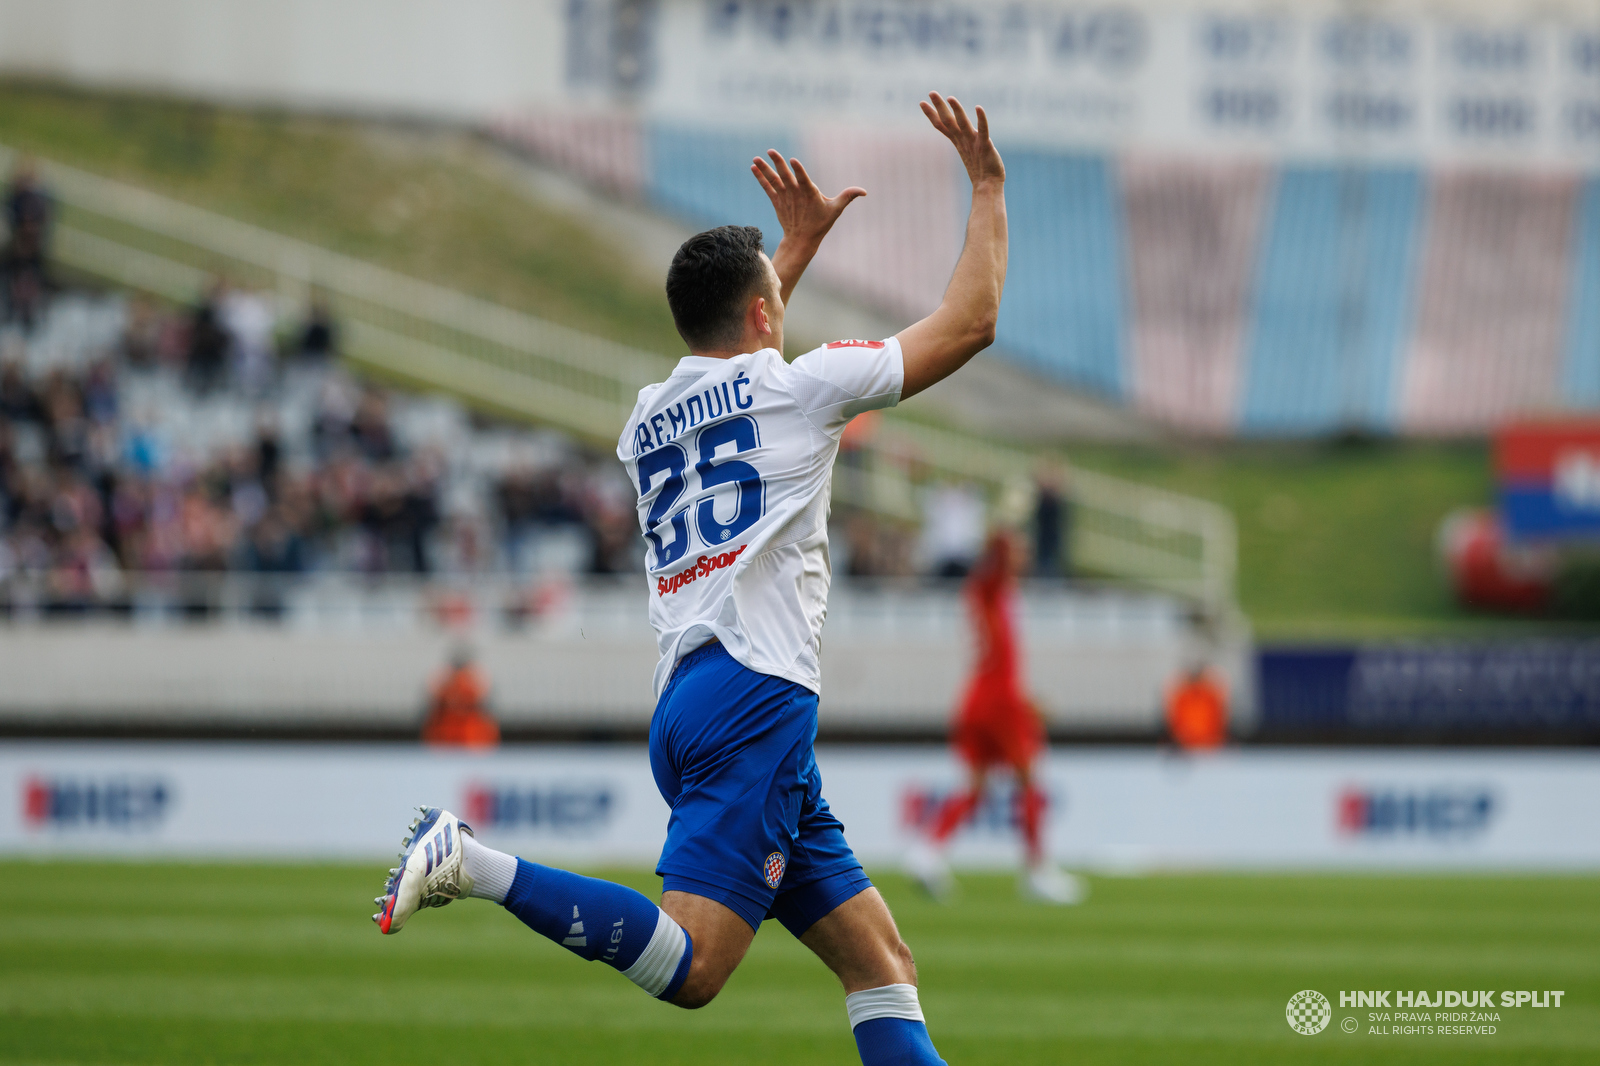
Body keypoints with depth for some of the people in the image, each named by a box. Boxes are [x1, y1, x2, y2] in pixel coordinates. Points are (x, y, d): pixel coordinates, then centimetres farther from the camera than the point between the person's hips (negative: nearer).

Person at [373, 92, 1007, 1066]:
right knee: (690, 969, -22)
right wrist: (989, 187, 19)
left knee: (885, 967, 8)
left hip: (687, 704, 9)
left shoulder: (652, 418, 22)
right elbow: (972, 322, 8)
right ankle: (476, 866, -27)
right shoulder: (794, 385, 2)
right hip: (757, 698, -9)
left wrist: (799, 243, 53)